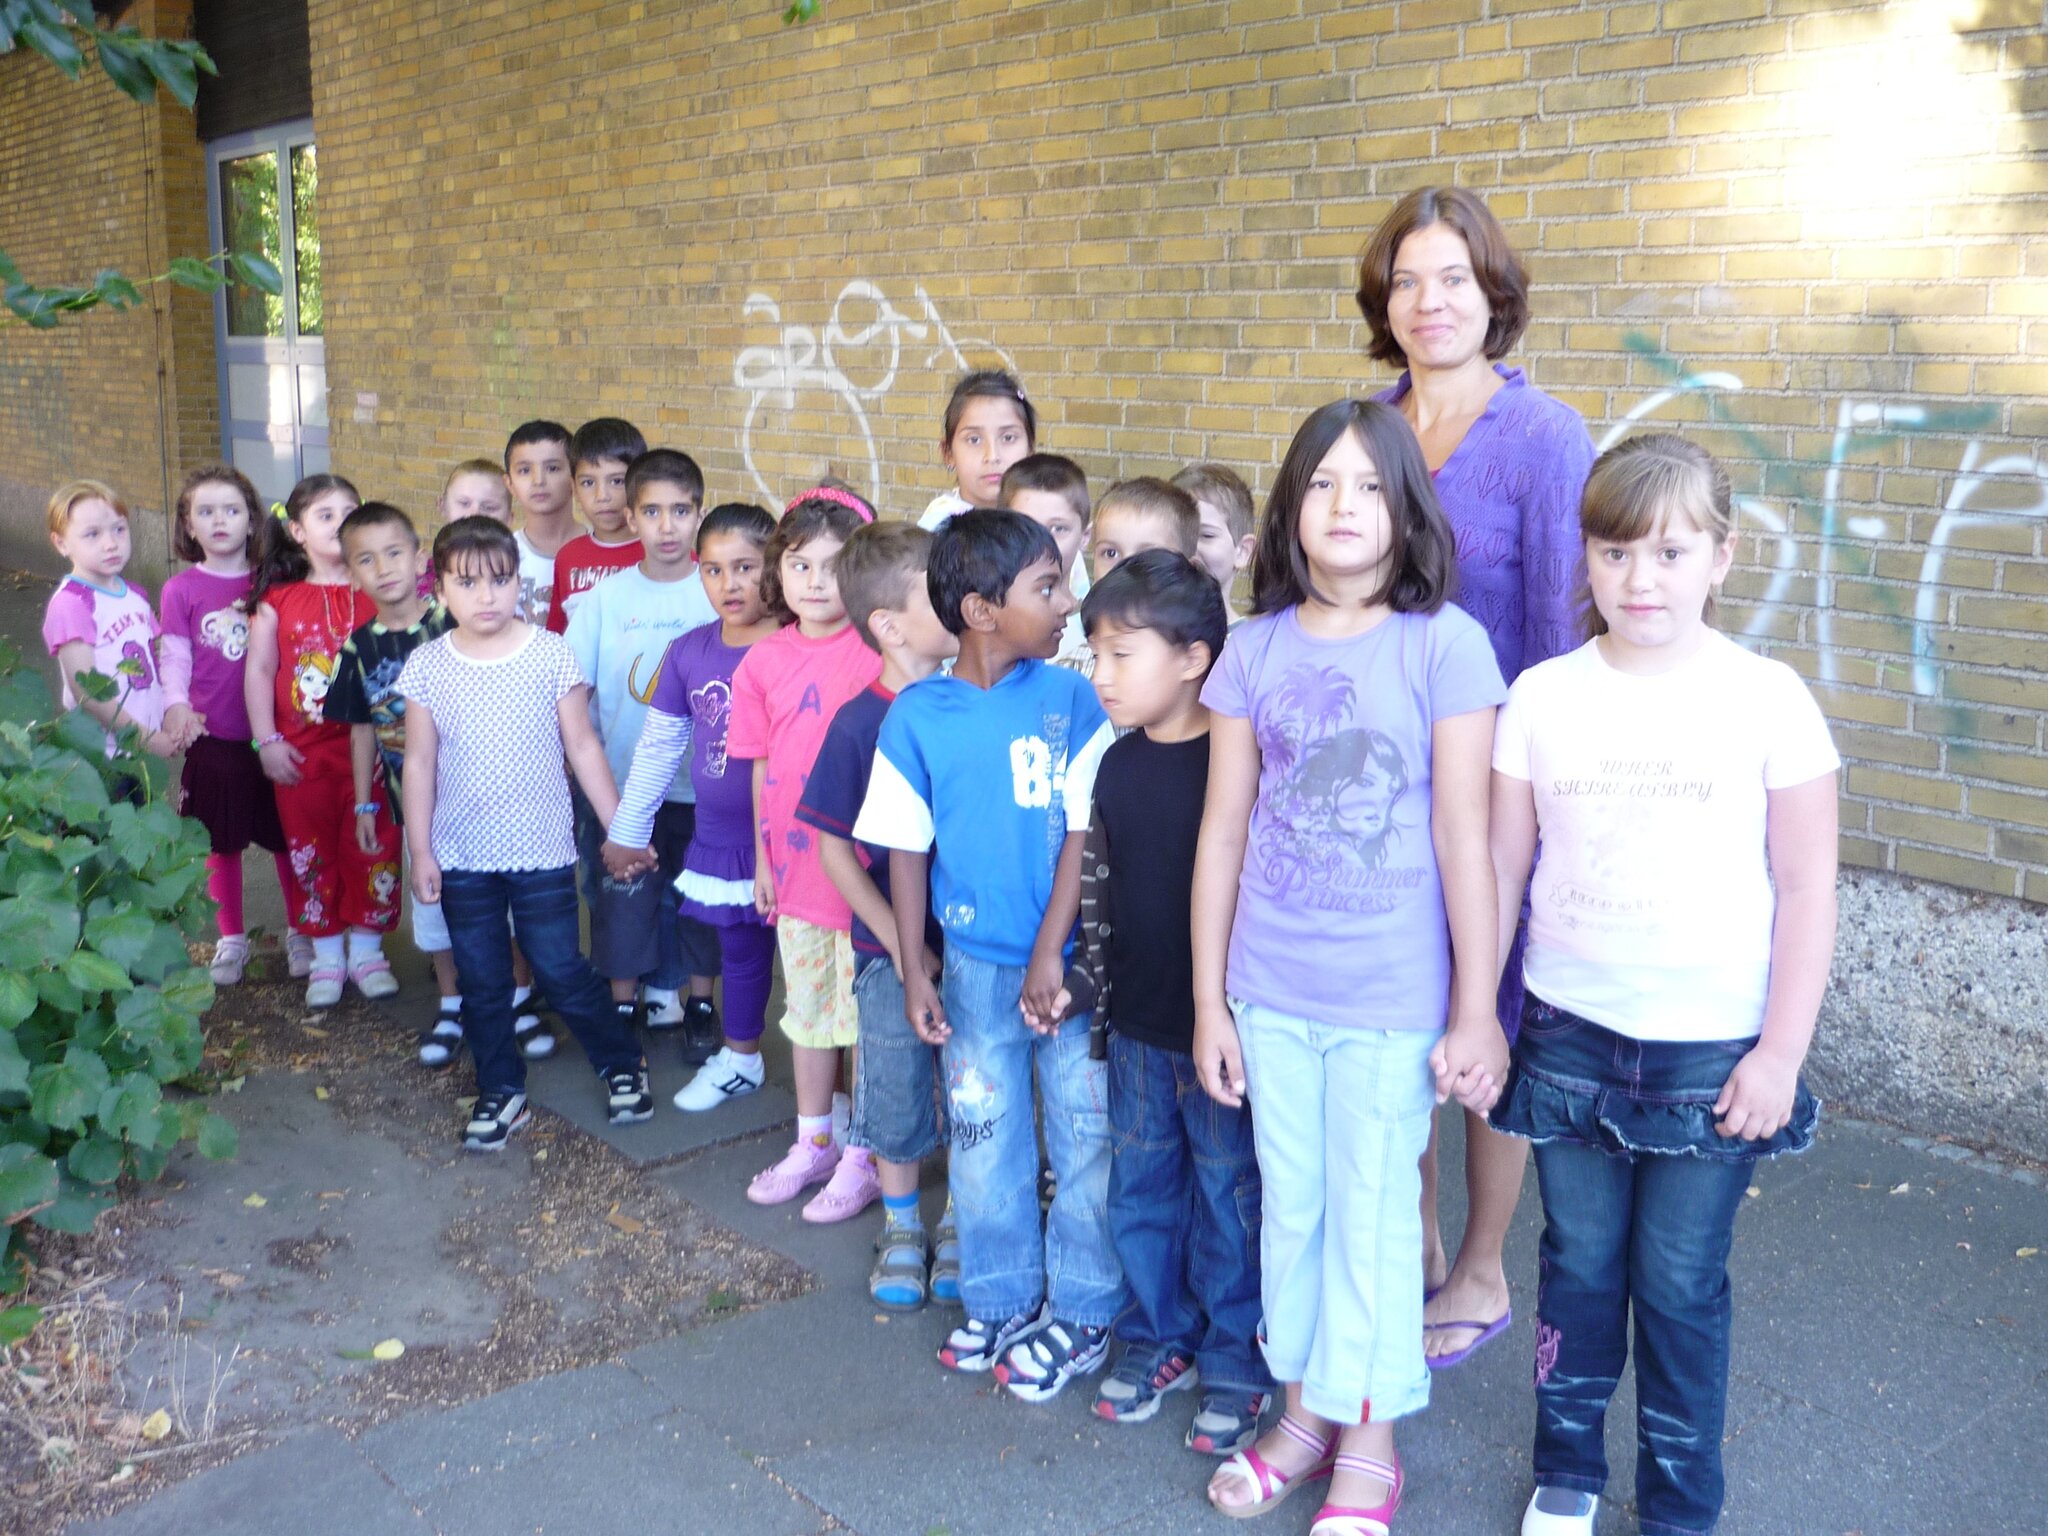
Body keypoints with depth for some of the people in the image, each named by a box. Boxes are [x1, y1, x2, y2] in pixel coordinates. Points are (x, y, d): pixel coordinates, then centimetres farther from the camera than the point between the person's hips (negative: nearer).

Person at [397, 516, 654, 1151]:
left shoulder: (551, 655, -6)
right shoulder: (427, 666, -3)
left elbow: (583, 747, -2)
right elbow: (420, 763, 2)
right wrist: (420, 852, 1)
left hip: (542, 853, -2)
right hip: (462, 858, 2)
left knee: (561, 971, 2)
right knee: (481, 981, 11)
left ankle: (623, 1063, 23)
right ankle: (501, 1091, 27)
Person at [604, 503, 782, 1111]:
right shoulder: (689, 653, 1)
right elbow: (657, 747, 10)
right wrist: (626, 830, 14)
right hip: (718, 840, 5)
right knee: (739, 949, 21)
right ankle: (739, 1059, 40)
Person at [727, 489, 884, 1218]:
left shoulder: (878, 654, -13)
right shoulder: (764, 661, 2)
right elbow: (762, 766, 9)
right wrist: (762, 857, 12)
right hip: (796, 866, 5)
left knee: (865, 1011, 7)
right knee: (807, 1007, 19)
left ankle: (863, 1156, 22)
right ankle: (814, 1143, 36)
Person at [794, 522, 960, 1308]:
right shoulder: (859, 723, -11)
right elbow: (835, 848, -7)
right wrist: (901, 942, -11)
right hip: (893, 950, -1)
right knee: (897, 1096, 12)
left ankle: (961, 1228, 32)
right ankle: (901, 1228, 34)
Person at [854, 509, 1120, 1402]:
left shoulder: (1072, 700, -7)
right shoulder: (917, 716, -5)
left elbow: (1084, 834, -8)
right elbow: (905, 847, 0)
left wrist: (1052, 953, -12)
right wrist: (914, 969, -1)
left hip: (1068, 959, -1)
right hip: (974, 962, 1)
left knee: (1087, 1133, 5)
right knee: (983, 1136, 13)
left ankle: (1082, 1311, 23)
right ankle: (1000, 1300, 32)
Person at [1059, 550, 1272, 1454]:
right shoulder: (1115, 767, 4)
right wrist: (1090, 984, 10)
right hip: (1137, 1023, 6)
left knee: (1229, 1194, 7)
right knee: (1140, 1187, 16)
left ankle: (1235, 1363, 24)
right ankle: (1159, 1337, 34)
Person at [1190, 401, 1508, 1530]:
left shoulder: (1443, 644, -9)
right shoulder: (1256, 648, 0)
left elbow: (1463, 840, -9)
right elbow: (1223, 831, 3)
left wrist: (1476, 1011, -7)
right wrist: (1208, 999, 4)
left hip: (1392, 999, -3)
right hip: (1270, 991, 3)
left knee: (1372, 1218, 10)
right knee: (1290, 1209, 17)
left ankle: (1368, 1441, 30)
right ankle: (1304, 1411, 37)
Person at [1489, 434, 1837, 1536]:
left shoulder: (1767, 698, -6)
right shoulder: (1542, 696, -2)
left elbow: (1806, 888, -4)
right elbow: (1500, 869, 3)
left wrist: (1780, 1051, -6)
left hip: (1714, 1050, -2)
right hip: (1569, 1032, 2)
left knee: (1681, 1283, 8)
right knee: (1578, 1265, 13)